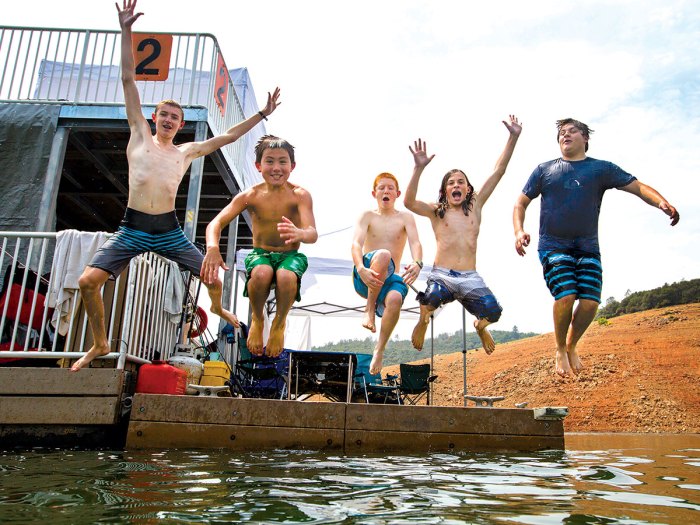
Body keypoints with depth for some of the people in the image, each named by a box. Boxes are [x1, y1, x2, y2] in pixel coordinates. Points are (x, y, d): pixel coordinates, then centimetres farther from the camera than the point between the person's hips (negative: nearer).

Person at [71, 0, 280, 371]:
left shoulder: (187, 152, 9)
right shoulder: (139, 135, 6)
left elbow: (228, 136, 12)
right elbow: (128, 80, 3)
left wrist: (262, 114, 9)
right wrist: (126, 31, -1)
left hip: (168, 231, 1)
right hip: (132, 229, -1)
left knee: (212, 277, 1)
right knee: (88, 281, -12)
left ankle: (217, 307, 39)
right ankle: (100, 344, 11)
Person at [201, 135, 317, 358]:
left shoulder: (300, 195, -13)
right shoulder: (250, 195, -8)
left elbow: (312, 234, -27)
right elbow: (215, 224, -15)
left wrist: (298, 234, -53)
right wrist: (212, 248, -38)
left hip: (290, 255, -1)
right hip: (260, 254, 1)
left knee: (286, 277, -36)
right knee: (261, 274, -36)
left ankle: (279, 323, 0)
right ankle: (257, 320, 0)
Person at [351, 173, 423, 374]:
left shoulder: (405, 218, 11)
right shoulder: (368, 216, 8)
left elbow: (415, 243, -6)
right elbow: (356, 244, -8)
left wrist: (417, 264, -31)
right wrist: (361, 269, -31)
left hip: (390, 277, 1)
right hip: (364, 278, -1)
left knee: (395, 299, -35)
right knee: (383, 254, -34)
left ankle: (379, 349, -14)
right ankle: (369, 309, -19)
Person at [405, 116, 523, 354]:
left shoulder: (475, 206, 14)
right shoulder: (436, 211, 7)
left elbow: (498, 172, 12)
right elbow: (409, 202, -12)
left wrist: (513, 138, 8)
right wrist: (419, 168, -23)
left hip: (470, 278, 3)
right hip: (442, 274, -3)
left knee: (492, 311, -21)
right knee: (433, 297, -36)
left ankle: (480, 326, 21)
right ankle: (423, 321, 4)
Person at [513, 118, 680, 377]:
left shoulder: (602, 169, 9)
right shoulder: (544, 170, 8)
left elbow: (638, 187, 1)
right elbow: (521, 202, 10)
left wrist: (662, 202, -20)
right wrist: (519, 231, -9)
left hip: (587, 248, 2)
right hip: (553, 246, -1)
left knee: (590, 301, -12)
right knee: (565, 296, -21)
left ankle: (572, 346, 18)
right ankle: (560, 351, 4)